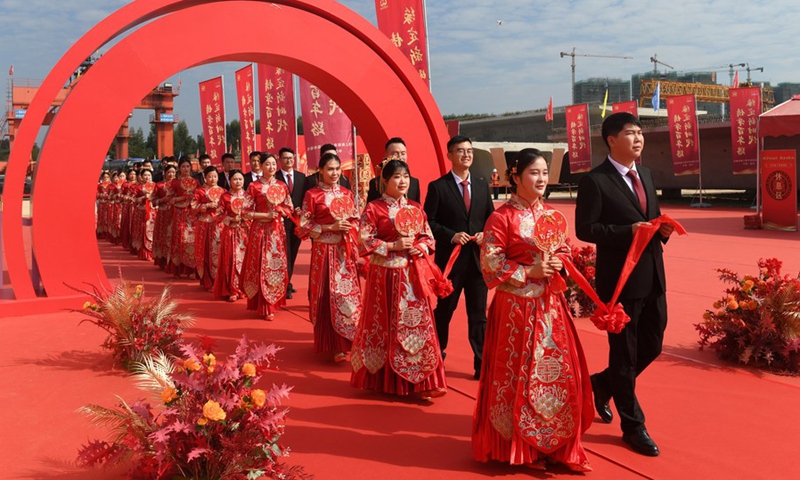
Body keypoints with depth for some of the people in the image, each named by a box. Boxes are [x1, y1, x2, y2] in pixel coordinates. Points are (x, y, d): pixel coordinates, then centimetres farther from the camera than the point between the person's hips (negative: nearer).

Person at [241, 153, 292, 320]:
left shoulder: (282, 186, 9)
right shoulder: (254, 186, -4)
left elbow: (289, 209, 10)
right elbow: (248, 212, -6)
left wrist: (278, 211, -9)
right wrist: (267, 215, -14)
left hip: (277, 230, 4)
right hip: (260, 230, -4)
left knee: (277, 266, 7)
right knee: (262, 266, -2)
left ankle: (274, 301, 20)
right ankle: (265, 307, 3)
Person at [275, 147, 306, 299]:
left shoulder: (301, 177, 9)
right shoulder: (274, 177, -4)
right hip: (282, 220, -4)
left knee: (293, 253, 12)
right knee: (285, 253, -4)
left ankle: (286, 282, 25)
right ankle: (286, 285, -1)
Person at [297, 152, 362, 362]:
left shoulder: (347, 194, 10)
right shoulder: (312, 195, -4)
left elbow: (356, 220, 15)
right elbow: (304, 226, -7)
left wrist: (350, 227, -7)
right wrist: (330, 227, -15)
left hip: (346, 250, 4)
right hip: (324, 250, -4)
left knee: (349, 293, 4)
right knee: (327, 295, -2)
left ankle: (346, 340, 17)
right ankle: (333, 344, 6)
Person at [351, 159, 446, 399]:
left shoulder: (415, 208, 9)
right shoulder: (373, 209, -5)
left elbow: (429, 238, 12)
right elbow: (365, 243, -9)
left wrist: (418, 248, -9)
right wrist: (393, 246, -16)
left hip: (411, 275, 4)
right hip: (384, 274, -3)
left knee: (416, 325, 1)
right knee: (384, 326, 6)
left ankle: (418, 383, 8)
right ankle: (382, 379, 21)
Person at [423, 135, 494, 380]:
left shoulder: (482, 185, 10)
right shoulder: (438, 186, -4)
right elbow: (428, 222, -6)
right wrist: (451, 235, -18)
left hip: (478, 258, 3)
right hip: (450, 258, -3)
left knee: (478, 313, 6)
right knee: (444, 310, 11)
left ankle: (482, 364, 13)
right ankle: (437, 357, 30)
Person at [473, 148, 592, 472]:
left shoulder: (550, 215, 9)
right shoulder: (502, 217, -10)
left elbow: (563, 252, 20)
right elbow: (491, 265, -12)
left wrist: (559, 263, -2)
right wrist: (529, 272, -16)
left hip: (550, 305, 6)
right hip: (517, 307, -6)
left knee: (558, 371, 7)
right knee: (518, 375, 2)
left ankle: (553, 442, 22)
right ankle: (519, 447, 17)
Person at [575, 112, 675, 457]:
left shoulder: (645, 174, 13)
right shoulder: (595, 181, -11)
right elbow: (584, 229, -15)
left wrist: (662, 228, -3)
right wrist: (628, 231, -23)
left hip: (653, 278, 8)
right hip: (620, 280, -7)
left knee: (652, 345, 15)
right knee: (624, 353, 6)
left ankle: (603, 384, 40)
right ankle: (633, 426, 21)